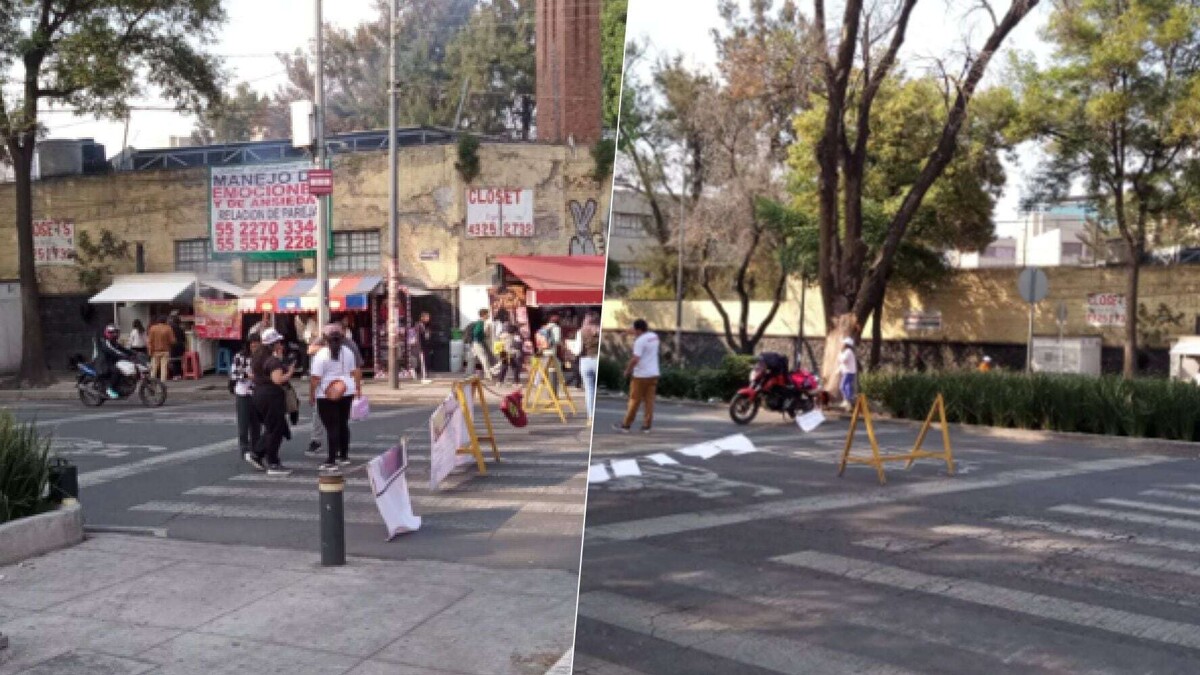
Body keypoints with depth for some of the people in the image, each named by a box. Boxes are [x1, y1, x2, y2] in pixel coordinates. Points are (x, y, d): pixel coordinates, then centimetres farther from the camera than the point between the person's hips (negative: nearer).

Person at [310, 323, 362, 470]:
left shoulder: (321, 354, -11)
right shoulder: (348, 351, 6)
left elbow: (315, 377, -14)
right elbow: (355, 372, 9)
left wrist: (311, 395, -7)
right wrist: (358, 388, 17)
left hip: (326, 396, -5)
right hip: (347, 392, 5)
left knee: (331, 427, -5)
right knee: (343, 423, 16)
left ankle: (331, 461, -5)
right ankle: (344, 456, 24)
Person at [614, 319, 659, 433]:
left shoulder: (640, 341, -17)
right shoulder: (654, 337, 8)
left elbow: (635, 359, -23)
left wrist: (627, 370, -11)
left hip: (641, 375, -7)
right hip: (654, 373, 7)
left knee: (635, 400, 2)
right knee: (649, 400, 8)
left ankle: (626, 425, 9)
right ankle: (646, 426, 8)